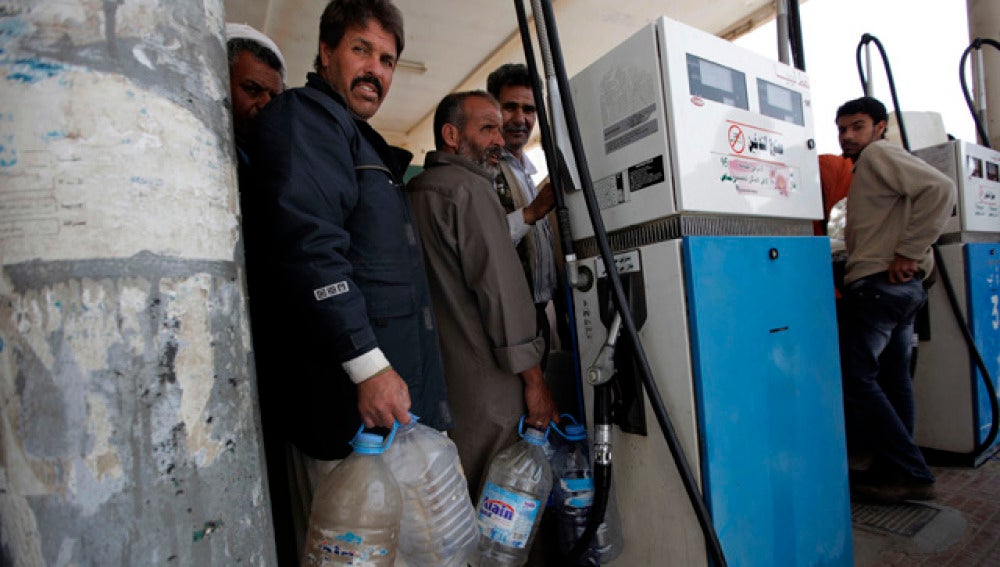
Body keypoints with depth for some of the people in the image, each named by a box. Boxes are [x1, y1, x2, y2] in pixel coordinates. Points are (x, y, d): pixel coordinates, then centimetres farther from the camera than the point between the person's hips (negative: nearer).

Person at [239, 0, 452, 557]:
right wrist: (368, 365, -24)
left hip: (397, 393, 10)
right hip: (348, 405, -10)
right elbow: (307, 246, -20)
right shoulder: (303, 114, -4)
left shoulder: (365, 143, 25)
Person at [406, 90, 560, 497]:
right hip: (482, 388, -8)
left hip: (428, 382, 9)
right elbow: (501, 287, -15)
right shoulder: (469, 188, -10)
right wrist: (534, 380, -11)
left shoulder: (412, 193, 16)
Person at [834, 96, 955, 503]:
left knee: (855, 377, -8)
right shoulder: (866, 168, 24)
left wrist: (908, 253, -20)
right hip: (903, 288, 10)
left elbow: (940, 189, -19)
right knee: (892, 380, 11)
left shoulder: (879, 153, -5)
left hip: (880, 283, -10)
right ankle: (894, 470, 20)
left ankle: (912, 475, -2)